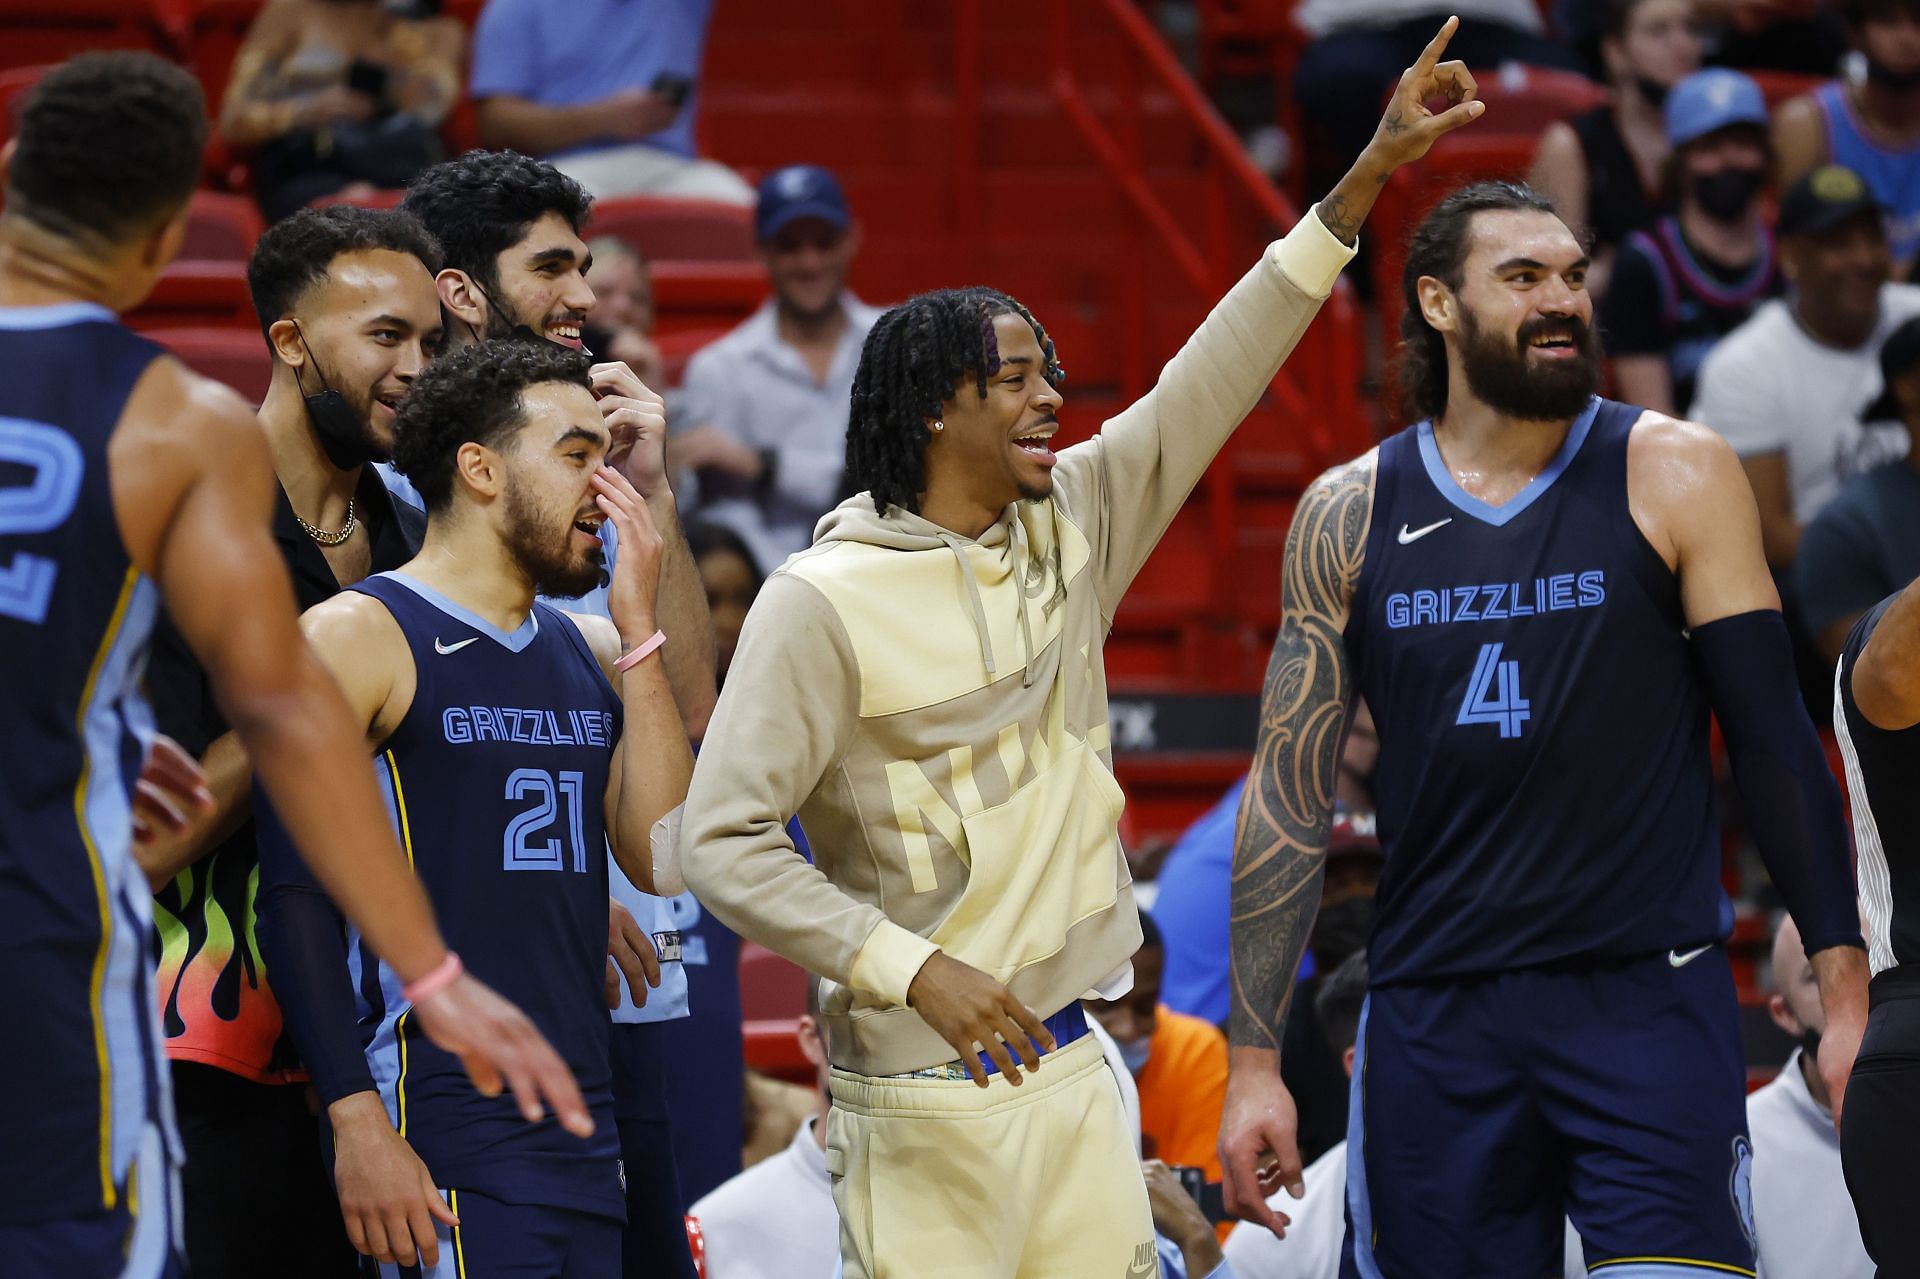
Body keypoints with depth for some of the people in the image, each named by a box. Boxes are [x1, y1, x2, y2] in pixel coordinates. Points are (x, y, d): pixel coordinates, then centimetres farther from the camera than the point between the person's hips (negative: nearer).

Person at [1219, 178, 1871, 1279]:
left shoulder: (1673, 475, 1)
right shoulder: (1349, 515, 6)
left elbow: (1775, 742, 1)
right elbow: (1290, 795, 9)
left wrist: (1845, 992, -6)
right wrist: (1255, 1062, 4)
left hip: (1650, 998, -2)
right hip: (1434, 1013, 2)